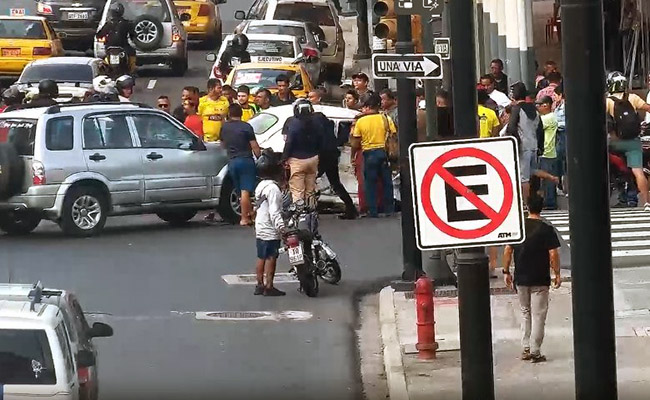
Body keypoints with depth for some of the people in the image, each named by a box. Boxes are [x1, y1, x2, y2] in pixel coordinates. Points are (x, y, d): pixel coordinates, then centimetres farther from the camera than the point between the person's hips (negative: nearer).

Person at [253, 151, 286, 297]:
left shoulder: (260, 186, 12)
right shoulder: (273, 188, -17)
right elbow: (274, 211, -23)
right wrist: (281, 227, -26)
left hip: (260, 230, 9)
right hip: (271, 232, -9)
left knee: (261, 258, 13)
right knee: (271, 258, -4)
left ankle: (260, 285, 18)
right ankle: (269, 287, -2)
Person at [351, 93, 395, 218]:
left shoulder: (360, 121, -3)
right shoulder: (386, 118, -3)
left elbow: (356, 144, -3)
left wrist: (353, 155, 11)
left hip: (369, 153, -1)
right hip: (384, 151, 1)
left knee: (370, 183, 7)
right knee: (386, 182, 11)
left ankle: (373, 211, 6)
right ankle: (388, 209, 13)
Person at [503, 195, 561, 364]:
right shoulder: (546, 230, -10)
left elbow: (507, 251, 2)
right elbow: (553, 254, -13)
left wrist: (506, 271, 11)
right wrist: (557, 274, -2)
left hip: (520, 278, 4)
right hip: (540, 280, -4)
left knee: (525, 313, 17)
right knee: (538, 315, 3)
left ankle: (526, 349, 15)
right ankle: (535, 351, 1)